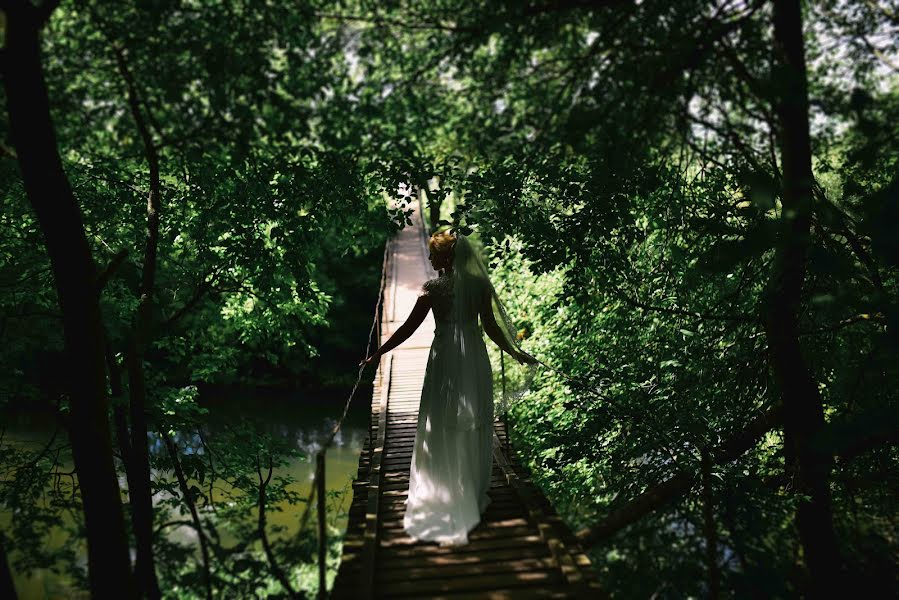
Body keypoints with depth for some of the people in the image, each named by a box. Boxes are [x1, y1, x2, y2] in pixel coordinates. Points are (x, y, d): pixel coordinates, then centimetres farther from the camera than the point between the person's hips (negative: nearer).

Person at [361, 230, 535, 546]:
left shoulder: (433, 288, -9)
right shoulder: (479, 284, -1)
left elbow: (409, 327, -8)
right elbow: (491, 326, 0)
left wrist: (378, 353, 0)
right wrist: (515, 353, 13)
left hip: (445, 360, -3)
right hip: (474, 359, 3)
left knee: (441, 429, 9)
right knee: (474, 427, 12)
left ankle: (441, 494, 16)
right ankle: (474, 495, 22)